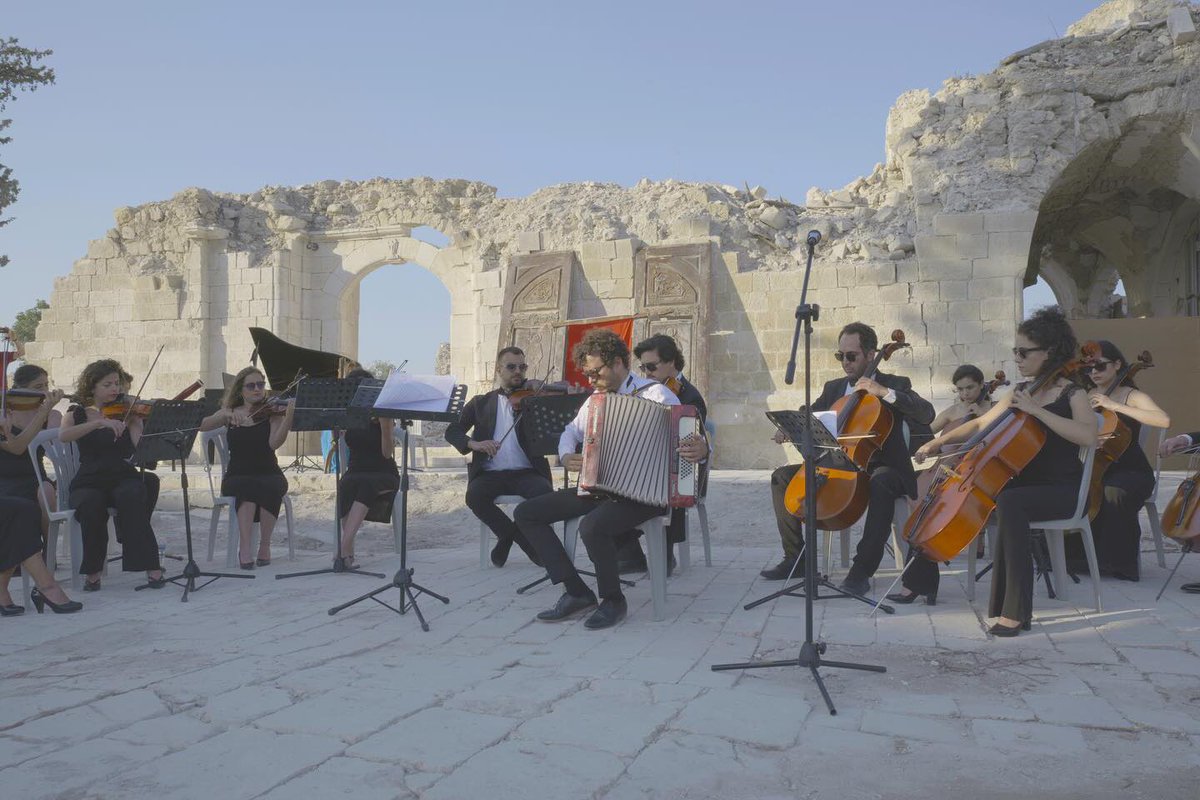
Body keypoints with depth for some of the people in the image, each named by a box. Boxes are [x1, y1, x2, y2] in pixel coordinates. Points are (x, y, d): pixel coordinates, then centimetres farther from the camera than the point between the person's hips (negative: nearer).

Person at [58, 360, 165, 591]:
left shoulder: (128, 413, 10)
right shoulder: (78, 414, 11)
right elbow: (63, 436, -13)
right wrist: (100, 423, -25)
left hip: (123, 477, 0)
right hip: (89, 482, 0)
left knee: (132, 497, -34)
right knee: (92, 505, -34)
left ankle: (152, 568, -32)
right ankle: (92, 572, -16)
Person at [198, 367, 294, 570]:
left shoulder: (273, 412, 2)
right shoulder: (230, 413, 11)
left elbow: (274, 443, -16)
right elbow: (201, 426, -5)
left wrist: (289, 417, -32)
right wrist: (226, 416, -22)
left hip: (269, 475, 0)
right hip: (237, 477, 1)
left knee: (269, 488, -34)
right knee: (248, 488, -34)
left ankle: (265, 546, -19)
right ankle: (244, 548, -33)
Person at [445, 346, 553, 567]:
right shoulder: (481, 402, 17)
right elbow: (452, 431, 9)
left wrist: (536, 389, -10)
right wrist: (474, 443, -12)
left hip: (526, 472, -1)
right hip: (490, 473, 1)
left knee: (545, 494, -32)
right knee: (475, 496, -31)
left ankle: (508, 535, -5)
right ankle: (527, 541, -10)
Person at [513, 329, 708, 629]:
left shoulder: (655, 393, -6)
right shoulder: (596, 399, 16)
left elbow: (691, 437, -10)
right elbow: (571, 432, 26)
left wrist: (702, 449, -35)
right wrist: (566, 456, 4)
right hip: (596, 487, 8)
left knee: (593, 526, -36)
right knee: (526, 513, -1)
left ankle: (613, 600, -9)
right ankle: (576, 592, -3)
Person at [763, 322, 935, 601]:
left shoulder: (896, 384, 0)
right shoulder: (833, 388, 14)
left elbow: (927, 414, -17)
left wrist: (885, 392, -24)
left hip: (882, 468, -6)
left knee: (880, 483, -41)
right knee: (782, 476, -5)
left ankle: (861, 570, -35)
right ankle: (795, 559, 0)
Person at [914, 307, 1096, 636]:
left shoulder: (1072, 395, -7)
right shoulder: (1020, 392, 11)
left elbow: (1089, 436, -27)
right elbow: (980, 424, 17)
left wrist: (1036, 410, -28)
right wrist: (938, 441, 5)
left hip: (1061, 490, -7)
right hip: (1024, 483, 7)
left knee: (1008, 503, -37)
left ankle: (1016, 611, -34)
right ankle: (923, 576, -1)